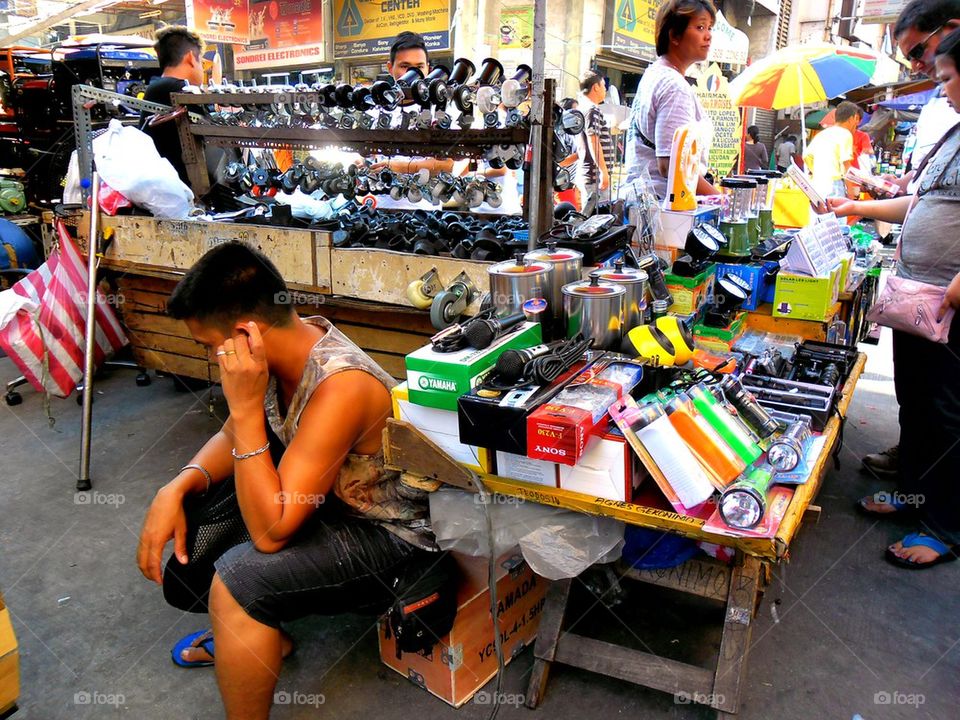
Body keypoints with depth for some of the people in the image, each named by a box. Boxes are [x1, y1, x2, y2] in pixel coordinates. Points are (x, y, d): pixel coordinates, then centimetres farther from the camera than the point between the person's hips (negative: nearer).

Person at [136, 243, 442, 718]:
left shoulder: (340, 387, -35)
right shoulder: (296, 338, -10)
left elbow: (271, 531, -31)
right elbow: (235, 437, 5)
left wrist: (247, 408, -34)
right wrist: (178, 487, -12)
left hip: (388, 535, -8)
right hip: (319, 492, 9)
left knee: (237, 579, -29)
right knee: (183, 502, 11)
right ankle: (253, 631, 30)